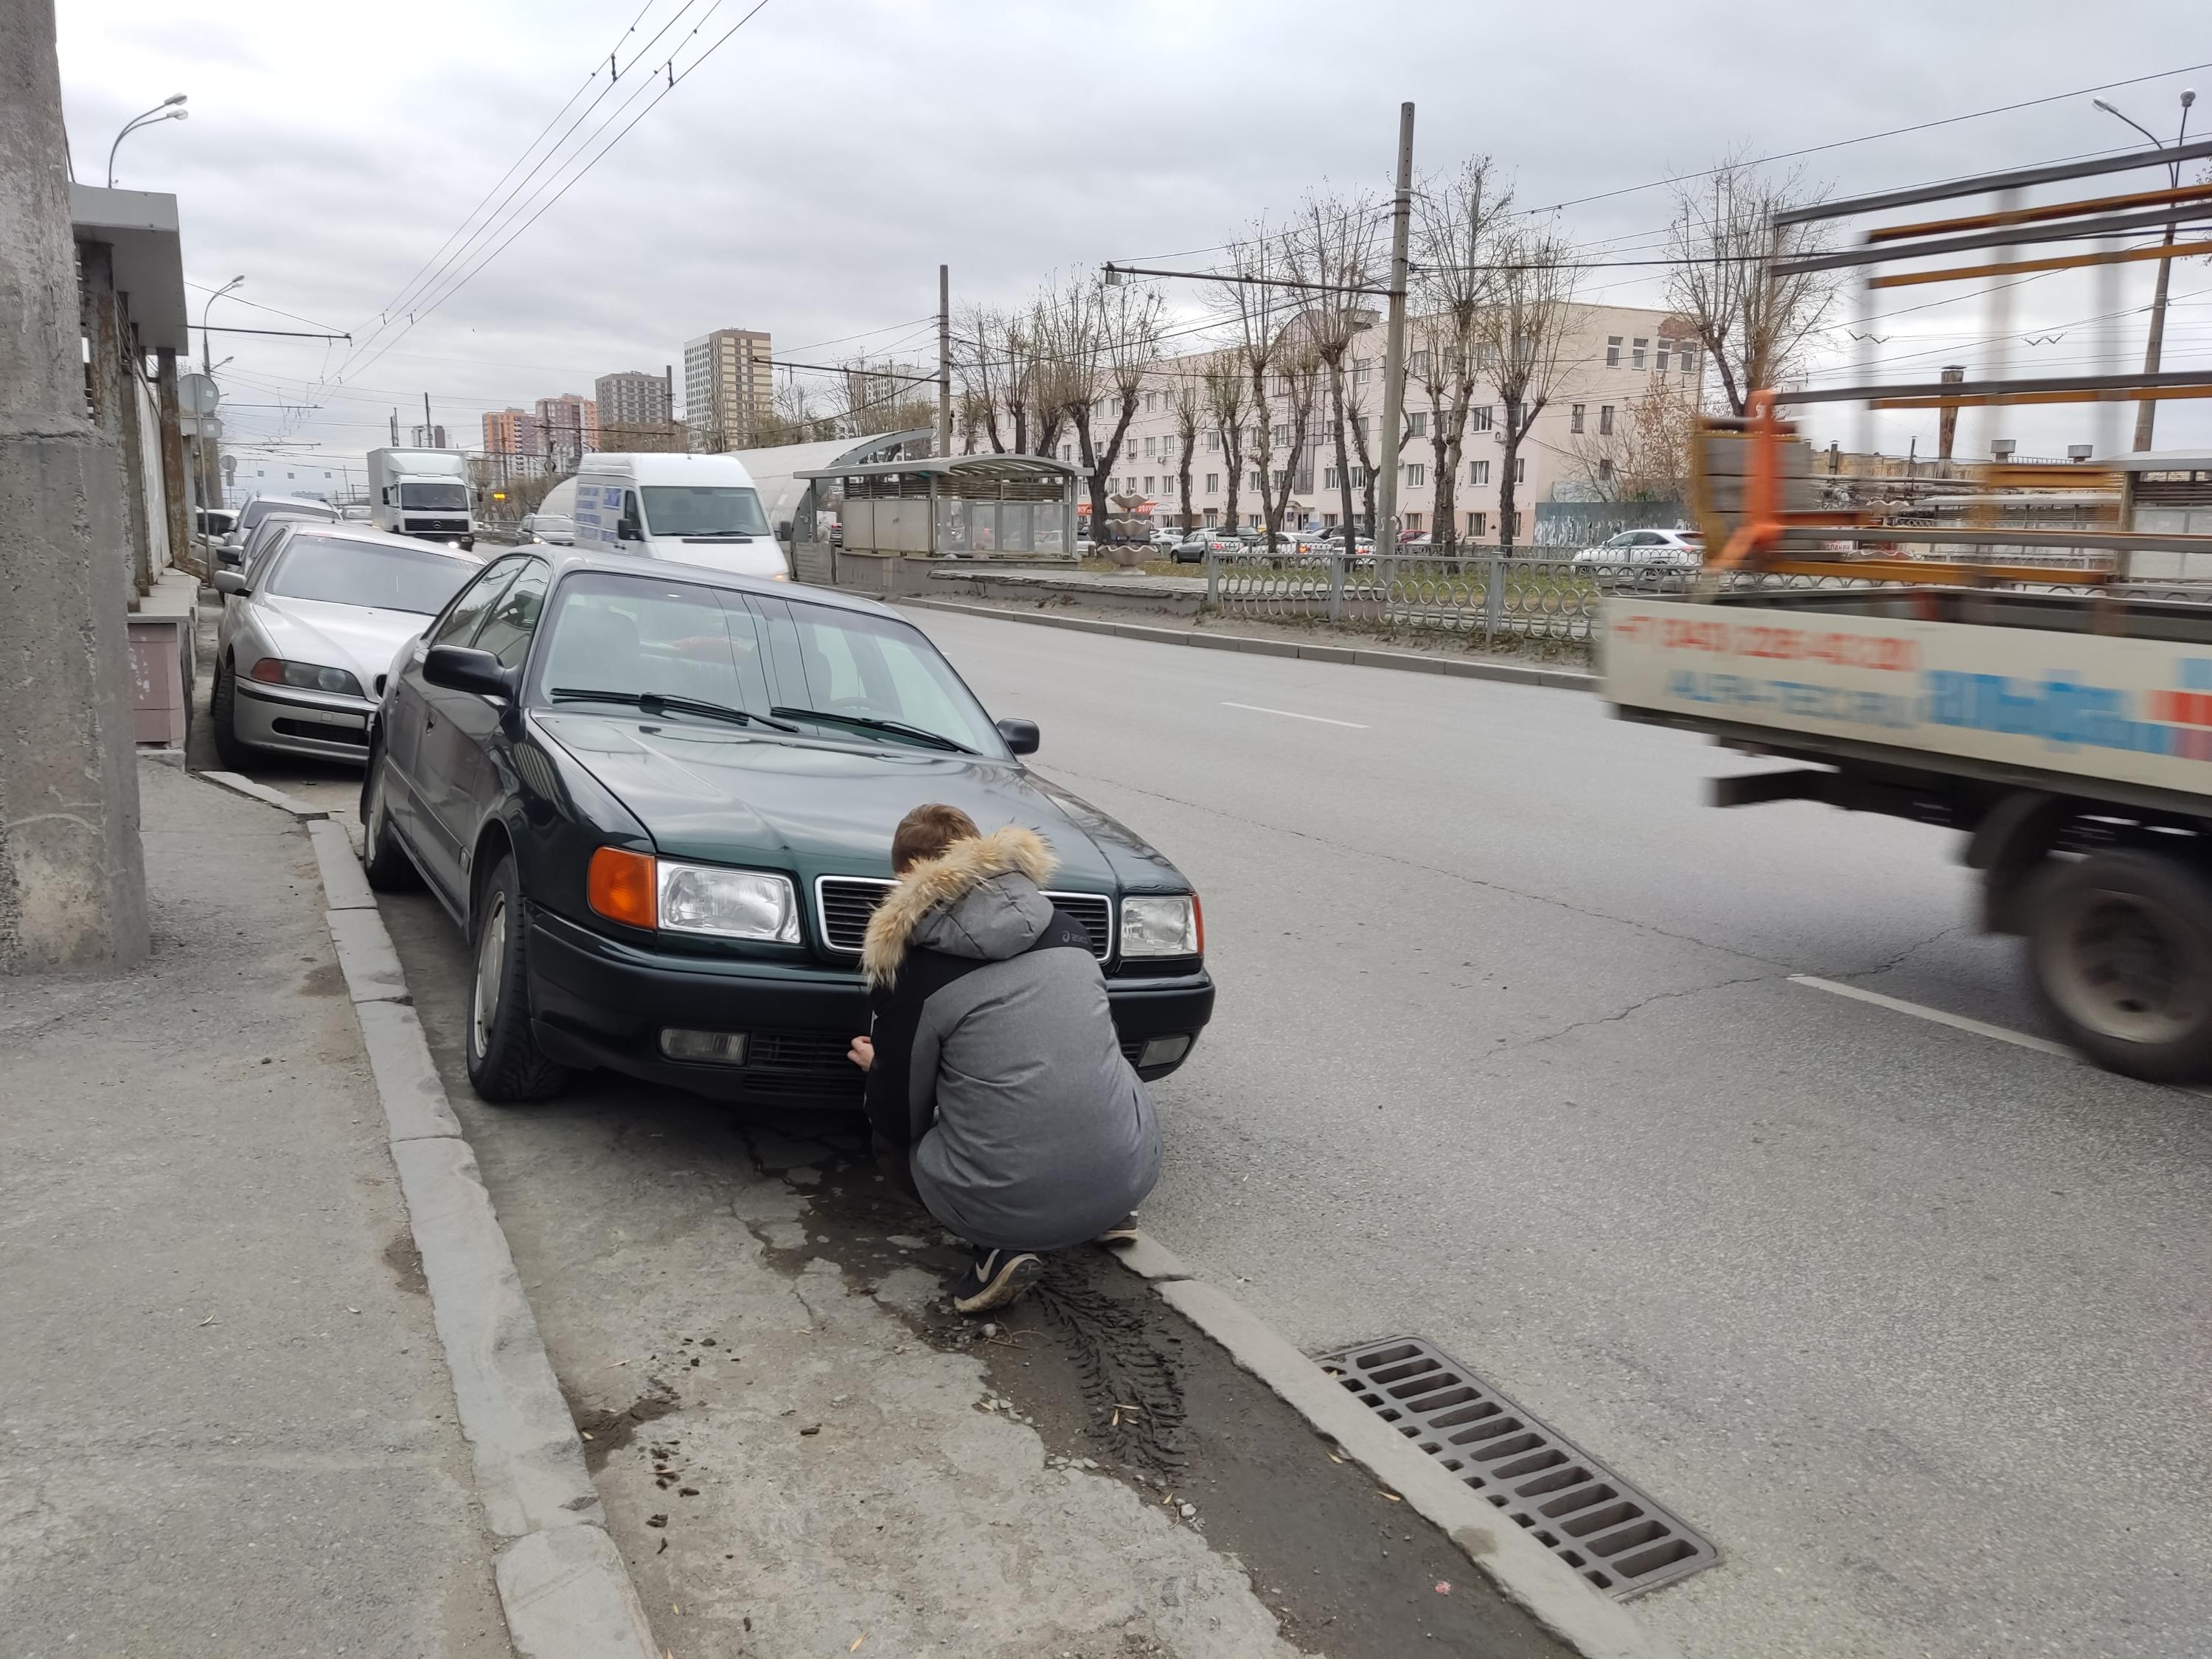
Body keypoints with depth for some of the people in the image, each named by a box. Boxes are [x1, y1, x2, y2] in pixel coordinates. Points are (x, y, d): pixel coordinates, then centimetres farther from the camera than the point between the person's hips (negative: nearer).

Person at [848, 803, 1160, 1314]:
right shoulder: (1065, 931, 8)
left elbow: (899, 1122, 2)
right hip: (1129, 1178, 5)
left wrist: (880, 1068, 26)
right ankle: (1108, 1214, 19)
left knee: (891, 1130, 23)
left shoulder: (909, 974, -5)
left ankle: (998, 1249, 4)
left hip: (1007, 1204, -5)